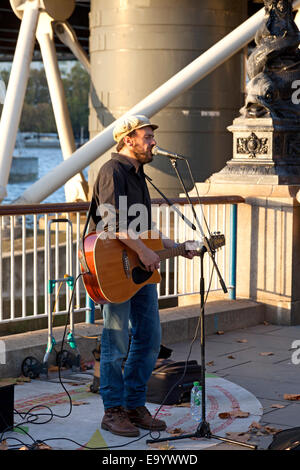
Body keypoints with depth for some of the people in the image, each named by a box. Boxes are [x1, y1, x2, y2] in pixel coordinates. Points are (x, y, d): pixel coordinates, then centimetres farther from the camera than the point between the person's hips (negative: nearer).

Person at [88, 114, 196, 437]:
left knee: (149, 338, 9)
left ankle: (135, 406, 20)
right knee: (116, 341, -3)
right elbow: (112, 219, -25)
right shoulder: (113, 171, -11)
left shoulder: (138, 174, 19)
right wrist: (142, 251, -28)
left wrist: (174, 247, 19)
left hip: (143, 268, 9)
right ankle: (113, 412, 6)